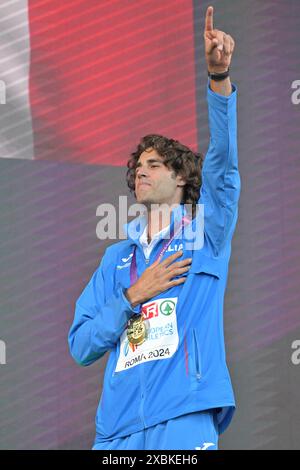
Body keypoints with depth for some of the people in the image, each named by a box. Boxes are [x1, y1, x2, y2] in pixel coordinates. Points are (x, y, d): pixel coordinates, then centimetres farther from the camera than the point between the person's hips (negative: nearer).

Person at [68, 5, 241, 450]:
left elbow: (222, 163, -5)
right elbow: (81, 346, 14)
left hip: (183, 422, -3)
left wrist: (219, 78, -19)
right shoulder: (118, 257, 22)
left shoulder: (205, 235, 12)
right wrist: (134, 295, -1)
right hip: (117, 431, 3)